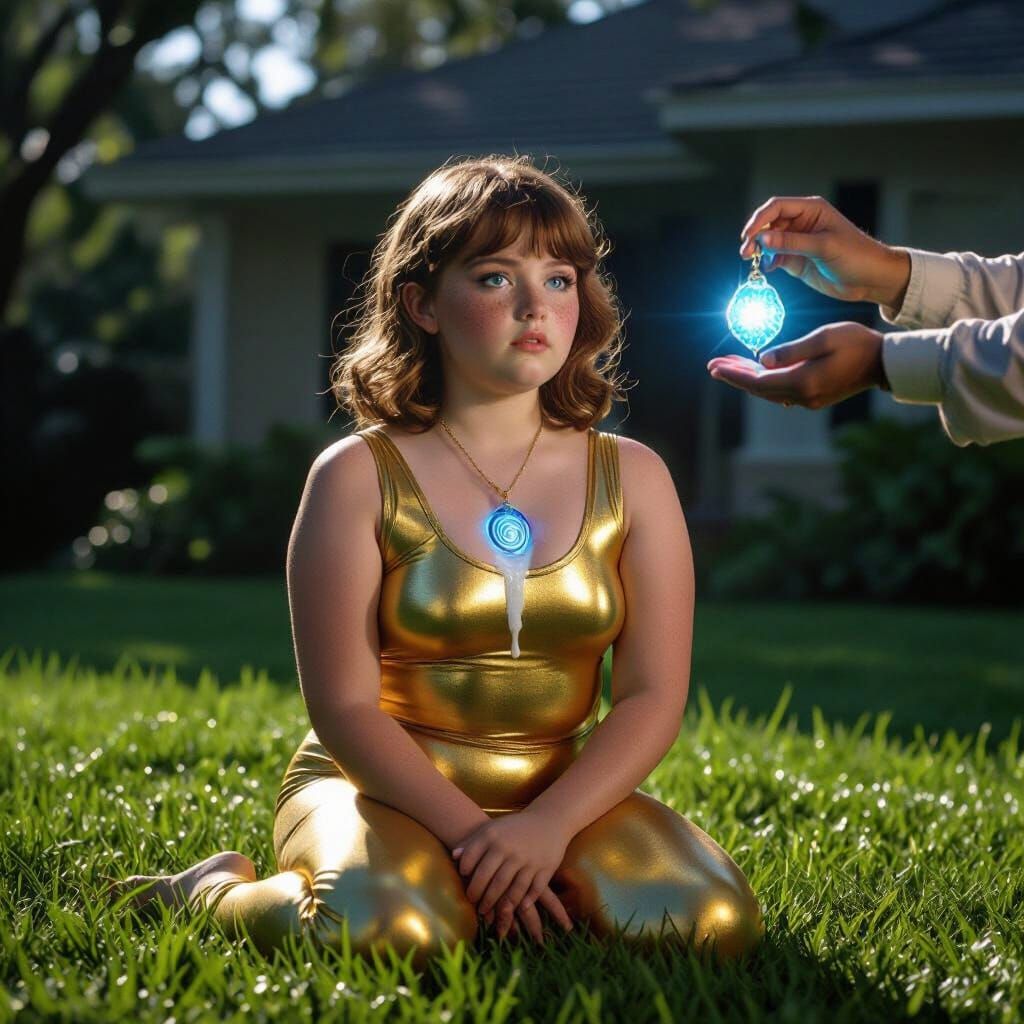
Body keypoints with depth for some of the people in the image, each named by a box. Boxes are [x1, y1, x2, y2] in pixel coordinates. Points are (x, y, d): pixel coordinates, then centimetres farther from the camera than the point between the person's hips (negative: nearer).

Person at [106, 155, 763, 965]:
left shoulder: (632, 479, 4)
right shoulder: (358, 477, -5)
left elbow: (654, 695, -2)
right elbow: (345, 705, -9)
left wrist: (546, 827, -19)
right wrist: (470, 836, -20)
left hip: (561, 795, 3)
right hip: (380, 789, -3)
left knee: (712, 920, -26)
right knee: (388, 926, -37)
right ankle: (214, 891, -1)